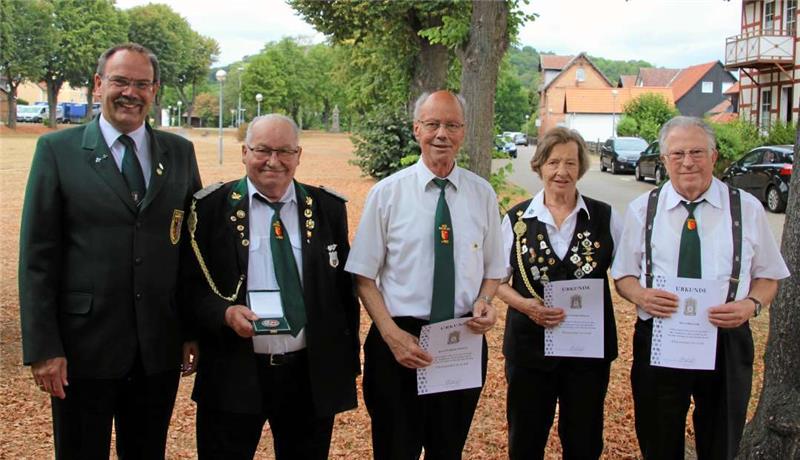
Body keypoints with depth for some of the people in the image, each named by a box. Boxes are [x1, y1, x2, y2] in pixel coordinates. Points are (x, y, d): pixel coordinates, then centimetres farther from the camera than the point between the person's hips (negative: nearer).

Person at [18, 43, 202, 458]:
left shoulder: (180, 152, 6)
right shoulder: (58, 150, -3)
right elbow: (37, 256, -5)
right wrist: (42, 348, -9)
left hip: (160, 350, 3)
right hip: (84, 347, -2)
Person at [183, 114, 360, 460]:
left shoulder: (328, 208, 5)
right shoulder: (211, 207, -1)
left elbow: (345, 288, 9)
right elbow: (191, 285, -1)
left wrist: (348, 360, 7)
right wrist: (225, 313, -20)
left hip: (313, 376, 2)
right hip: (234, 375, -2)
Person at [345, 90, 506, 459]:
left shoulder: (483, 194, 2)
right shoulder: (387, 192, -4)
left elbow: (493, 271, 11)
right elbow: (364, 276, -2)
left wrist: (485, 301, -10)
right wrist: (392, 334, -14)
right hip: (399, 340, -2)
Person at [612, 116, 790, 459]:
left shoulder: (747, 208, 0)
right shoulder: (641, 209, 3)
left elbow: (768, 276, 6)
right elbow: (624, 275, 8)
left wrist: (752, 304, -15)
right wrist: (640, 294, -15)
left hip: (726, 344, 0)